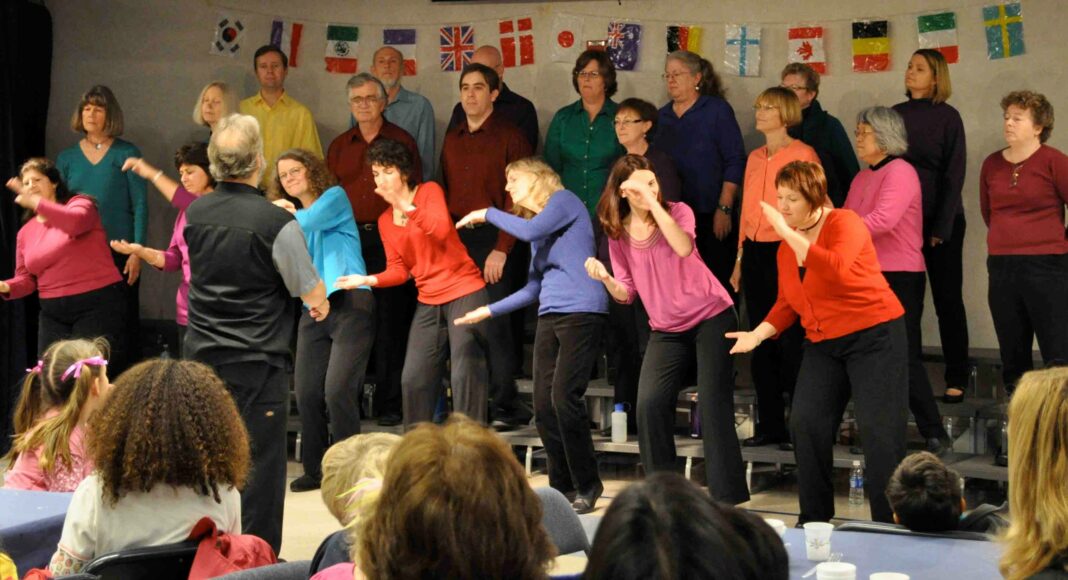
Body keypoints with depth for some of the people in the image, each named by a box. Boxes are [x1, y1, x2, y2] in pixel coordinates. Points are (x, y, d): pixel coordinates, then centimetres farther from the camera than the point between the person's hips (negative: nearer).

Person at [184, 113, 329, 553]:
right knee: (260, 462, 2)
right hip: (256, 362, -5)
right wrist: (321, 304, 18)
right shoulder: (277, 223, -16)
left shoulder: (194, 214, 2)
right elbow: (312, 291, -7)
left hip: (202, 353, 5)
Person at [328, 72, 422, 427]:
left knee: (391, 322, -2)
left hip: (388, 239, -3)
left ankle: (390, 402, 3)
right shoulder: (339, 146, 15)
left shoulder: (401, 142, 4)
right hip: (349, 239, 3)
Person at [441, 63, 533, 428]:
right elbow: (445, 194, 16)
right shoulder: (452, 140, 16)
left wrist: (501, 249, -16)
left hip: (491, 239, -5)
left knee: (494, 323, -9)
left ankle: (505, 406, -2)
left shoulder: (509, 138, -2)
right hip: (455, 239, 5)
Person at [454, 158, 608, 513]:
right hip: (549, 316, 8)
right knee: (543, 405, -1)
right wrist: (490, 311, 23)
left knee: (564, 398, -16)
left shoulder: (563, 200, 2)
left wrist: (488, 214, -1)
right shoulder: (537, 225, 24)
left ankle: (587, 486, -6)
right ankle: (562, 487, 6)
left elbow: (530, 231, -15)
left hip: (581, 310, -8)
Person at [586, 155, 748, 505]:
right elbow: (626, 293, 5)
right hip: (666, 329, 3)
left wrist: (654, 202, -30)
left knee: (714, 404, -8)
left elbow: (683, 247, -30)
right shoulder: (618, 234, 2)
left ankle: (727, 496, -3)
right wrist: (605, 279, -16)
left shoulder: (678, 212, -7)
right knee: (649, 404, -11)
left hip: (711, 317, -3)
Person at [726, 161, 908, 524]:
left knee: (877, 429, -9)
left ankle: (889, 524, -3)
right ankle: (814, 520, 12)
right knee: (805, 424, 0)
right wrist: (759, 333, -2)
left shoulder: (843, 224, -13)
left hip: (874, 334, -7)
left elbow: (836, 270, -33)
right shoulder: (786, 248, 9)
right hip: (823, 344, 7)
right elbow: (786, 303, 14)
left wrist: (789, 235, -31)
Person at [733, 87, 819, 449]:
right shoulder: (755, 158, 15)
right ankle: (770, 425, 15)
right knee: (761, 342, 8)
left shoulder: (802, 155, -6)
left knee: (791, 341, -5)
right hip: (755, 253, 7)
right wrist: (740, 260, 15)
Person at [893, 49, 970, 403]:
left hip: (940, 222, -3)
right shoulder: (894, 115, 9)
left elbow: (954, 175, -6)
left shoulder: (948, 117, -3)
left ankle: (956, 379, 6)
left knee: (948, 299, 2)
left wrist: (942, 226, -12)